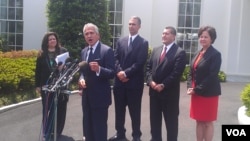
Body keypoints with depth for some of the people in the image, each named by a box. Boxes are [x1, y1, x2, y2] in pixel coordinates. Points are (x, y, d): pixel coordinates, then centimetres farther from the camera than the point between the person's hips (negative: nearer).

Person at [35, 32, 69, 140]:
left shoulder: (63, 51, 4)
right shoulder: (42, 54, 5)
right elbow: (38, 71, 5)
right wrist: (38, 85, 1)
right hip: (47, 85, 0)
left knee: (60, 109, 6)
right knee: (47, 109, 6)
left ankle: (57, 131, 20)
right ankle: (47, 132, 17)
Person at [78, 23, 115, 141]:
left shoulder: (107, 50, -11)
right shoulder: (83, 51, 12)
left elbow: (112, 74, -15)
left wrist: (99, 69, -34)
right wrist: (81, 79, -3)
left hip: (100, 96, -7)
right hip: (87, 96, 7)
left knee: (100, 128, 1)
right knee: (88, 127, 18)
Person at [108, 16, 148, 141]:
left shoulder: (143, 43, -2)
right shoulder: (121, 41, 12)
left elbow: (140, 63, -11)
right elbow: (116, 59, 6)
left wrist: (126, 73, -16)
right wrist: (119, 72, -11)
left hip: (134, 82, -4)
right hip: (120, 81, 4)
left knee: (135, 111, 5)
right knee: (119, 109, 13)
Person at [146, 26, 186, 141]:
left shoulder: (180, 52, -8)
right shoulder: (156, 50, 12)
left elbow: (176, 73, -16)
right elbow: (148, 67, 9)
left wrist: (163, 85, -19)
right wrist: (151, 81, -8)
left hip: (169, 92, -6)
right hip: (154, 91, 6)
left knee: (171, 121, 7)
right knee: (154, 119, 15)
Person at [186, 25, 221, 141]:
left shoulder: (215, 54, -11)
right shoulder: (198, 53, 11)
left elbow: (212, 76, -18)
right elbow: (191, 72, 11)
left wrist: (197, 89, -18)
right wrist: (190, 87, -4)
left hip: (209, 93, -7)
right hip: (196, 93, 7)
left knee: (208, 122, 4)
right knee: (199, 121, 14)